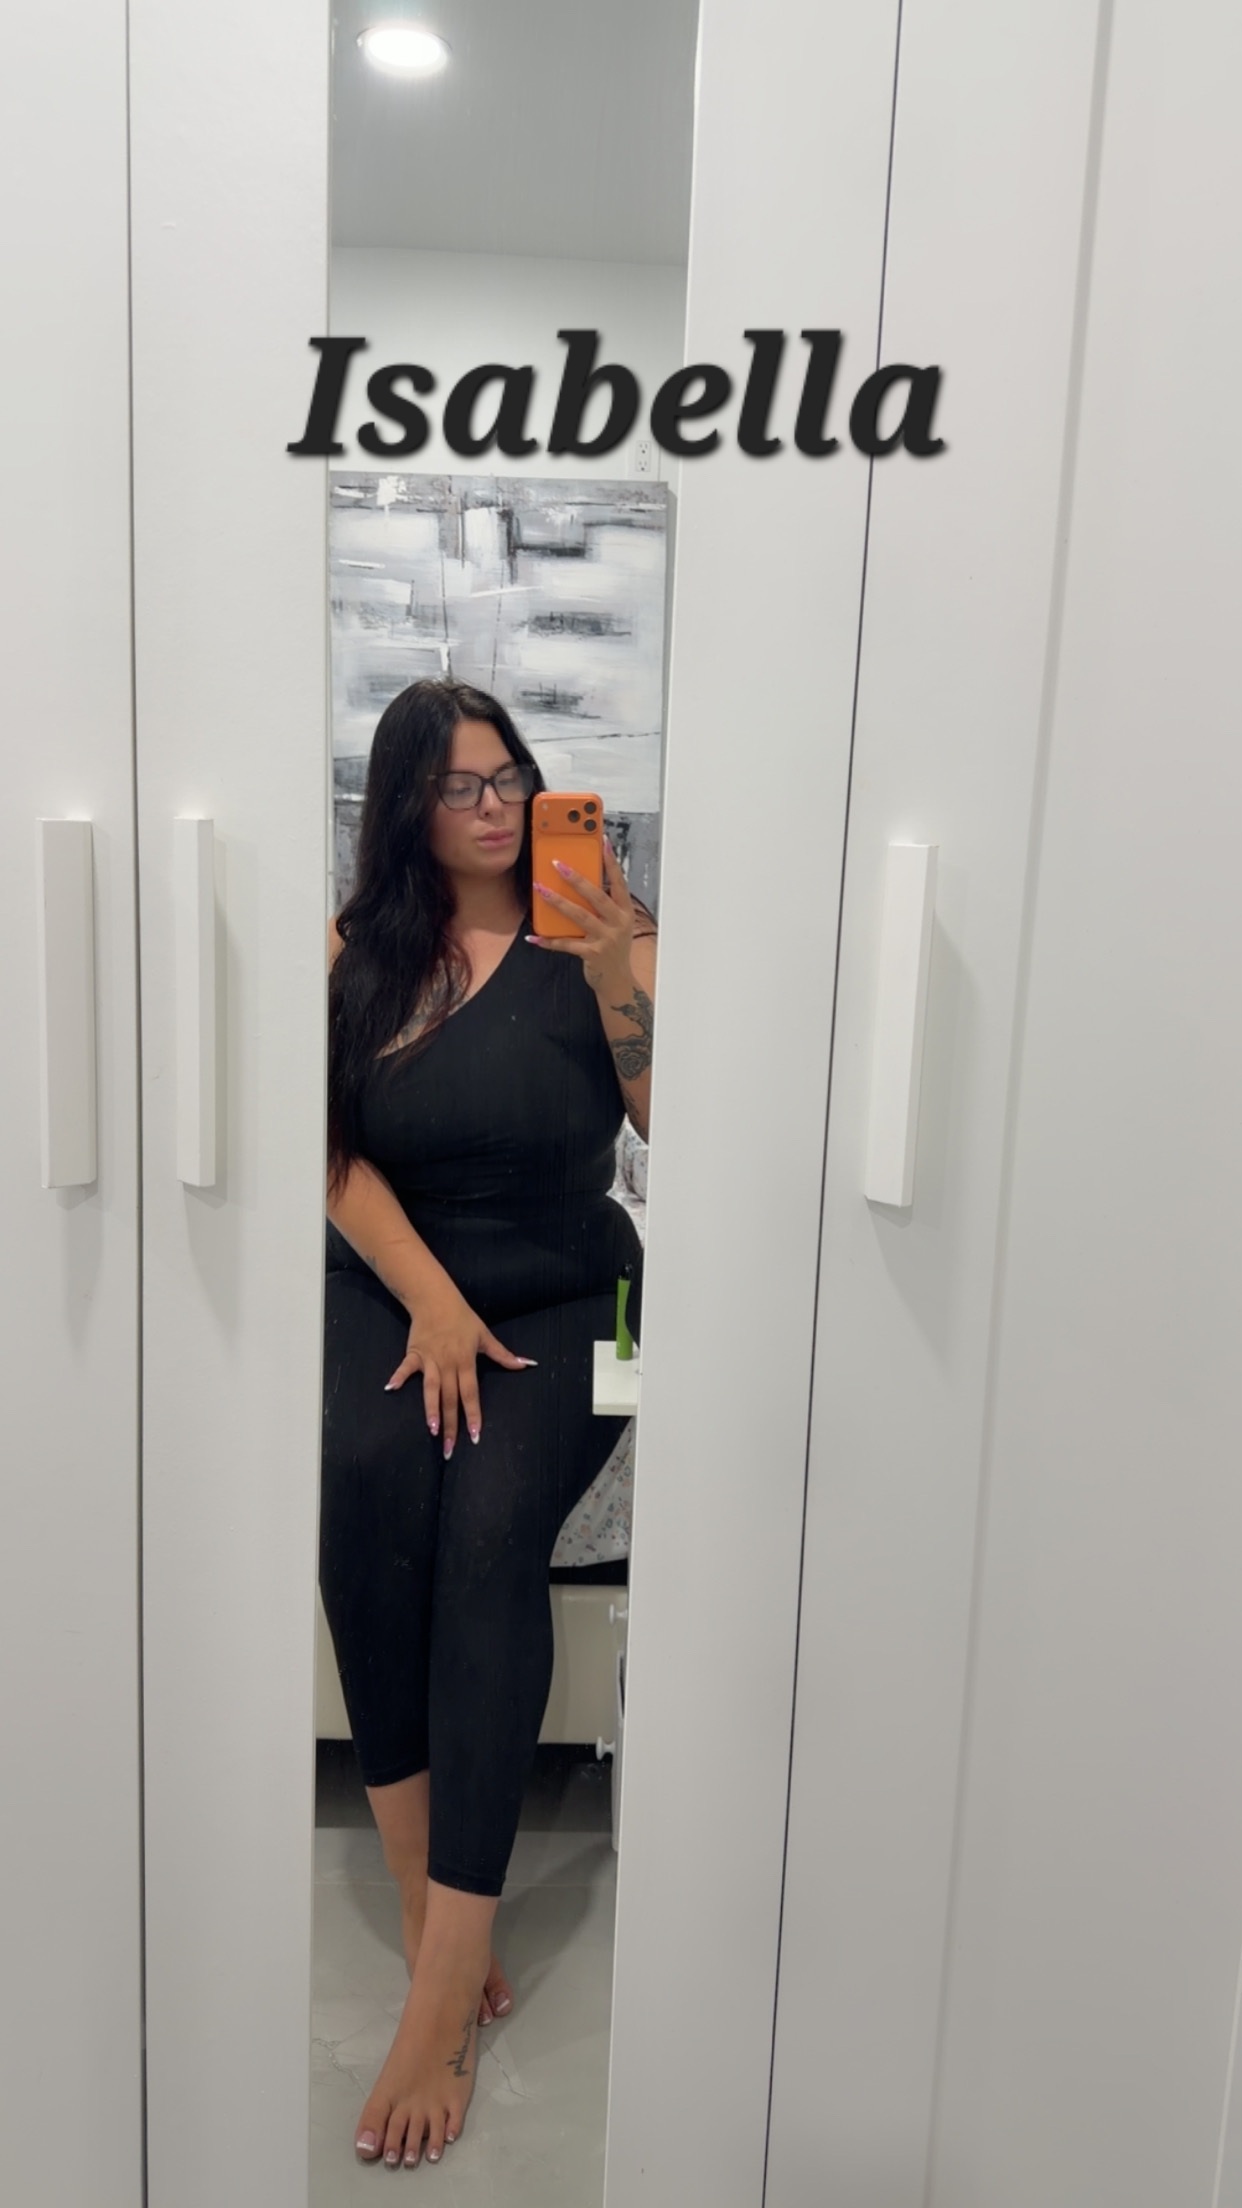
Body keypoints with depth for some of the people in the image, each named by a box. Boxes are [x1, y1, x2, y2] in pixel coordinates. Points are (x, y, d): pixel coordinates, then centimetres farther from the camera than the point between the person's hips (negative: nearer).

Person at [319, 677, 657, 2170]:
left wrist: (616, 968, -21)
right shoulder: (357, 951, 6)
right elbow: (338, 1154, 1)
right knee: (367, 1480, -29)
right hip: (391, 1289, 2)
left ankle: (441, 1993, -20)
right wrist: (432, 1304, -10)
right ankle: (438, 1918, -16)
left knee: (491, 1524, -27)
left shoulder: (593, 932, 2)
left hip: (562, 1301, -1)